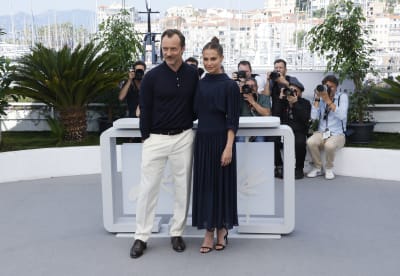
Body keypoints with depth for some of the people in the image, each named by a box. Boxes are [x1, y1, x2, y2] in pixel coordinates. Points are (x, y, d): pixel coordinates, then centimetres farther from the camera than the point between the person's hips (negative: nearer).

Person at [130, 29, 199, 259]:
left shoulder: (193, 74, 2)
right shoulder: (152, 76, -5)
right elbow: (145, 110, -1)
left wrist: (189, 123, 5)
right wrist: (146, 137, -2)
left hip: (183, 138, 2)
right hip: (156, 138, -2)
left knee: (182, 186, 8)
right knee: (148, 187, 1)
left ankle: (177, 233, 22)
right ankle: (141, 237, 12)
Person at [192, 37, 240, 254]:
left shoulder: (229, 85, -7)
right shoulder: (200, 83, 9)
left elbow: (233, 120, -10)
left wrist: (228, 147, -17)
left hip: (220, 140, -5)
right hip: (202, 139, 5)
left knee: (221, 183, 4)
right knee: (204, 183, 7)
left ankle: (222, 229, 22)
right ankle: (209, 232, 17)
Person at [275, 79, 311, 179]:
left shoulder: (305, 103, 8)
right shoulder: (283, 102, 15)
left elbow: (305, 119, -10)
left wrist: (295, 103, -15)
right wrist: (280, 99, -4)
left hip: (299, 132, -2)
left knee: (299, 142, -36)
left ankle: (299, 169, -12)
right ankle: (280, 167, -8)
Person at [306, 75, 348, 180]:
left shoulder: (342, 96, -1)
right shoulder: (320, 98, 6)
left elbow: (342, 115, -18)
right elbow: (314, 117, -7)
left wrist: (328, 100, -21)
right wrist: (317, 98, -10)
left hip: (337, 134, -2)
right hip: (321, 133, 3)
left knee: (329, 145, -36)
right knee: (310, 142, -30)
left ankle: (329, 168, -6)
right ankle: (317, 168, -5)